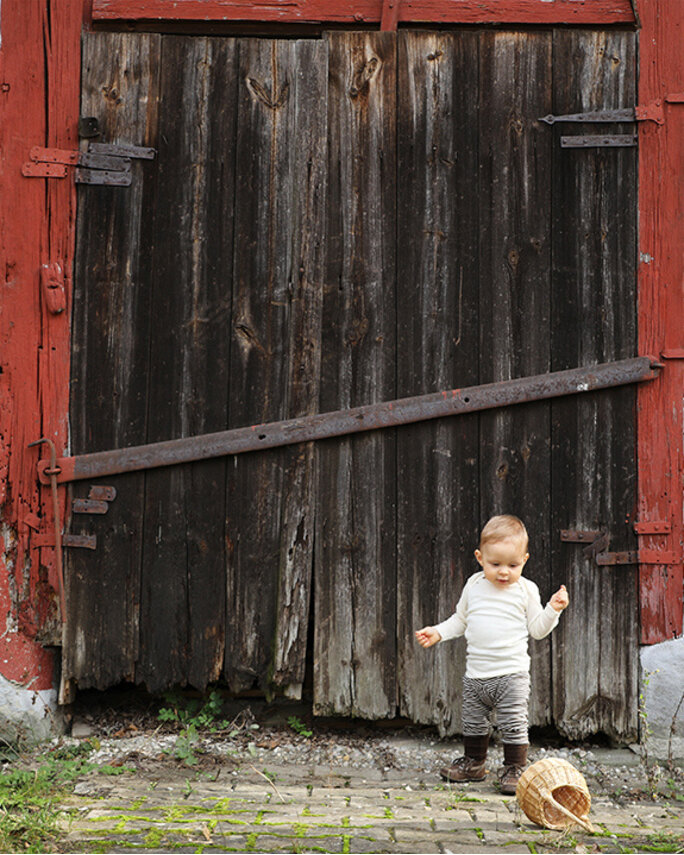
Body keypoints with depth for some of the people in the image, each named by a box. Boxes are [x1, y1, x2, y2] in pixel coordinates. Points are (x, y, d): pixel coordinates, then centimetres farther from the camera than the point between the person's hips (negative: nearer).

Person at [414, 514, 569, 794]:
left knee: (513, 724, -3)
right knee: (473, 722, 16)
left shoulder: (526, 590, -3)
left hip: (511, 674, -4)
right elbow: (460, 619, 17)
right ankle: (473, 763, 33)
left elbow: (537, 629, 2)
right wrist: (438, 632, 5)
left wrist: (553, 610, -13)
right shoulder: (474, 586, 4)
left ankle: (514, 768, 10)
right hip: (476, 673, 4)